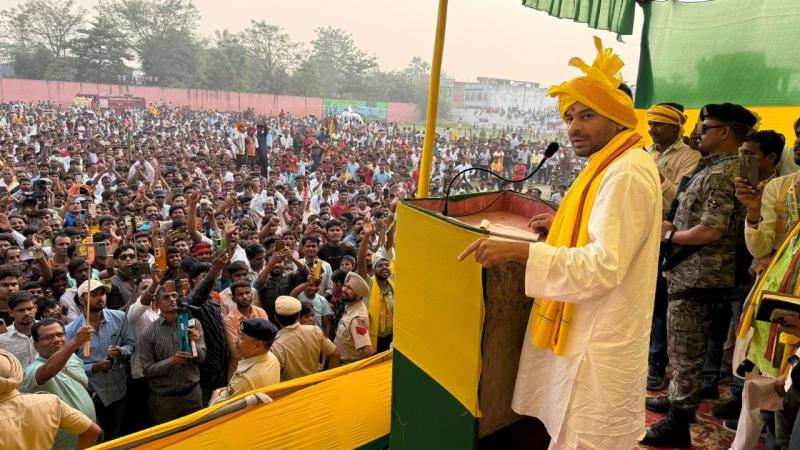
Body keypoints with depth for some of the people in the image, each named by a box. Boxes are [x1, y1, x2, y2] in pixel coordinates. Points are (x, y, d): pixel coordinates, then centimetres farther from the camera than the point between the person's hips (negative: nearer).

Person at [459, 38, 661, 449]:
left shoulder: (627, 174, -22)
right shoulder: (614, 166, 11)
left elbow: (605, 265, -30)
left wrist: (518, 251, -34)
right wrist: (564, 223, 15)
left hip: (599, 343, -10)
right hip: (588, 330, 10)